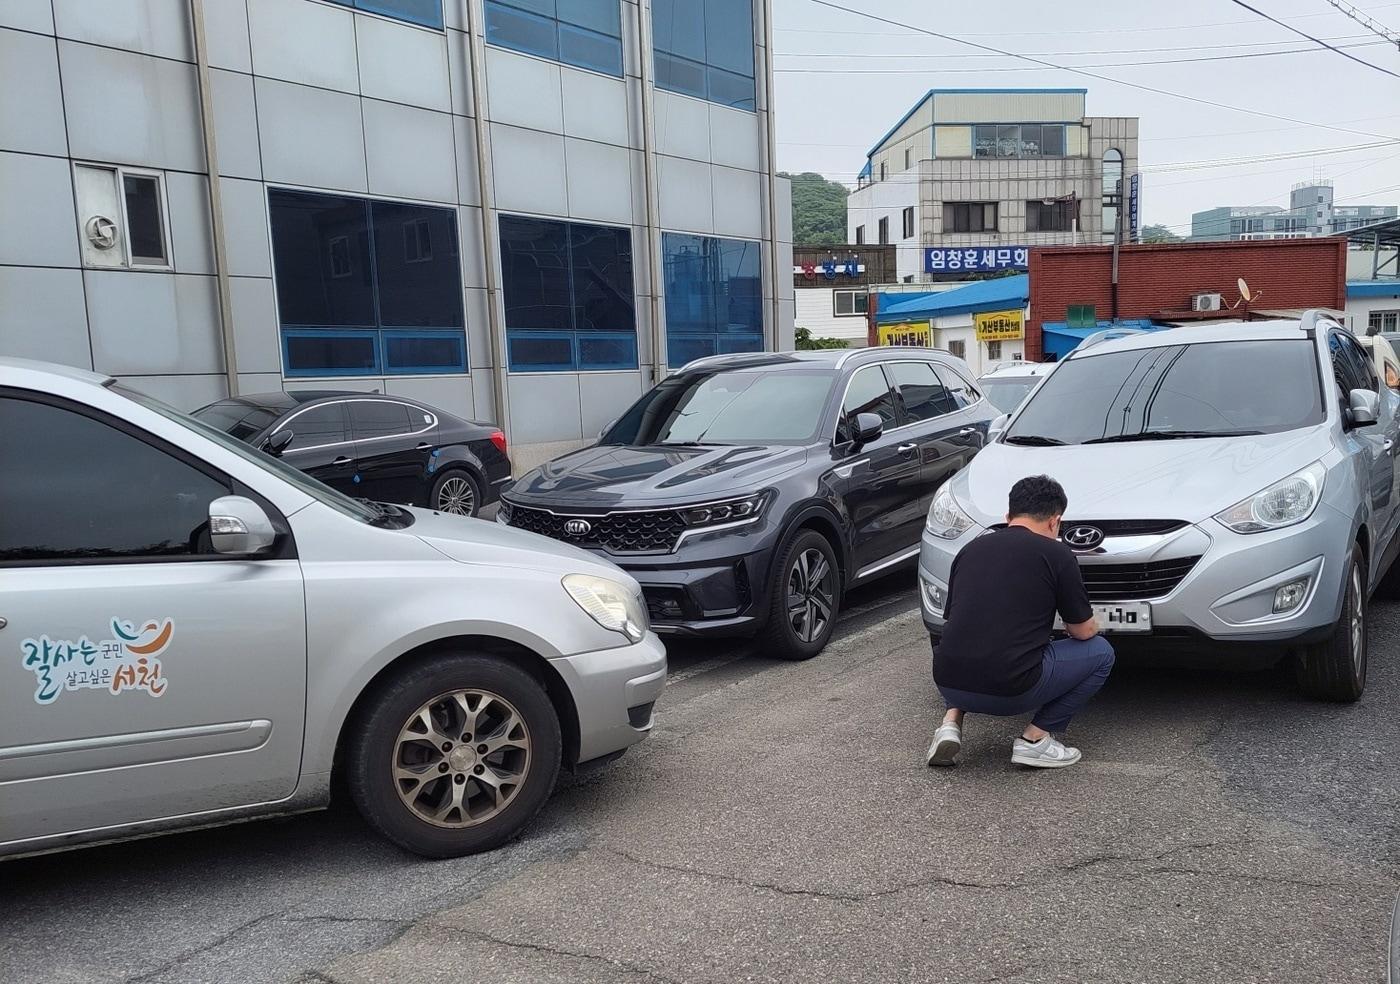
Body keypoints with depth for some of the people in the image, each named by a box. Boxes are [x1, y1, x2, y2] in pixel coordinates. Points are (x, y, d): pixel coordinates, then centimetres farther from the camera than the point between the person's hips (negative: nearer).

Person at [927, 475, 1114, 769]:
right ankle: (1035, 739, 10)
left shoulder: (971, 548, 15)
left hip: (948, 685, 5)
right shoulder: (1056, 554, 1)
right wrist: (1086, 624, 35)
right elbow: (1084, 631, 10)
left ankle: (951, 722, 14)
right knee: (1100, 651, 18)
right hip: (1010, 691, -5)